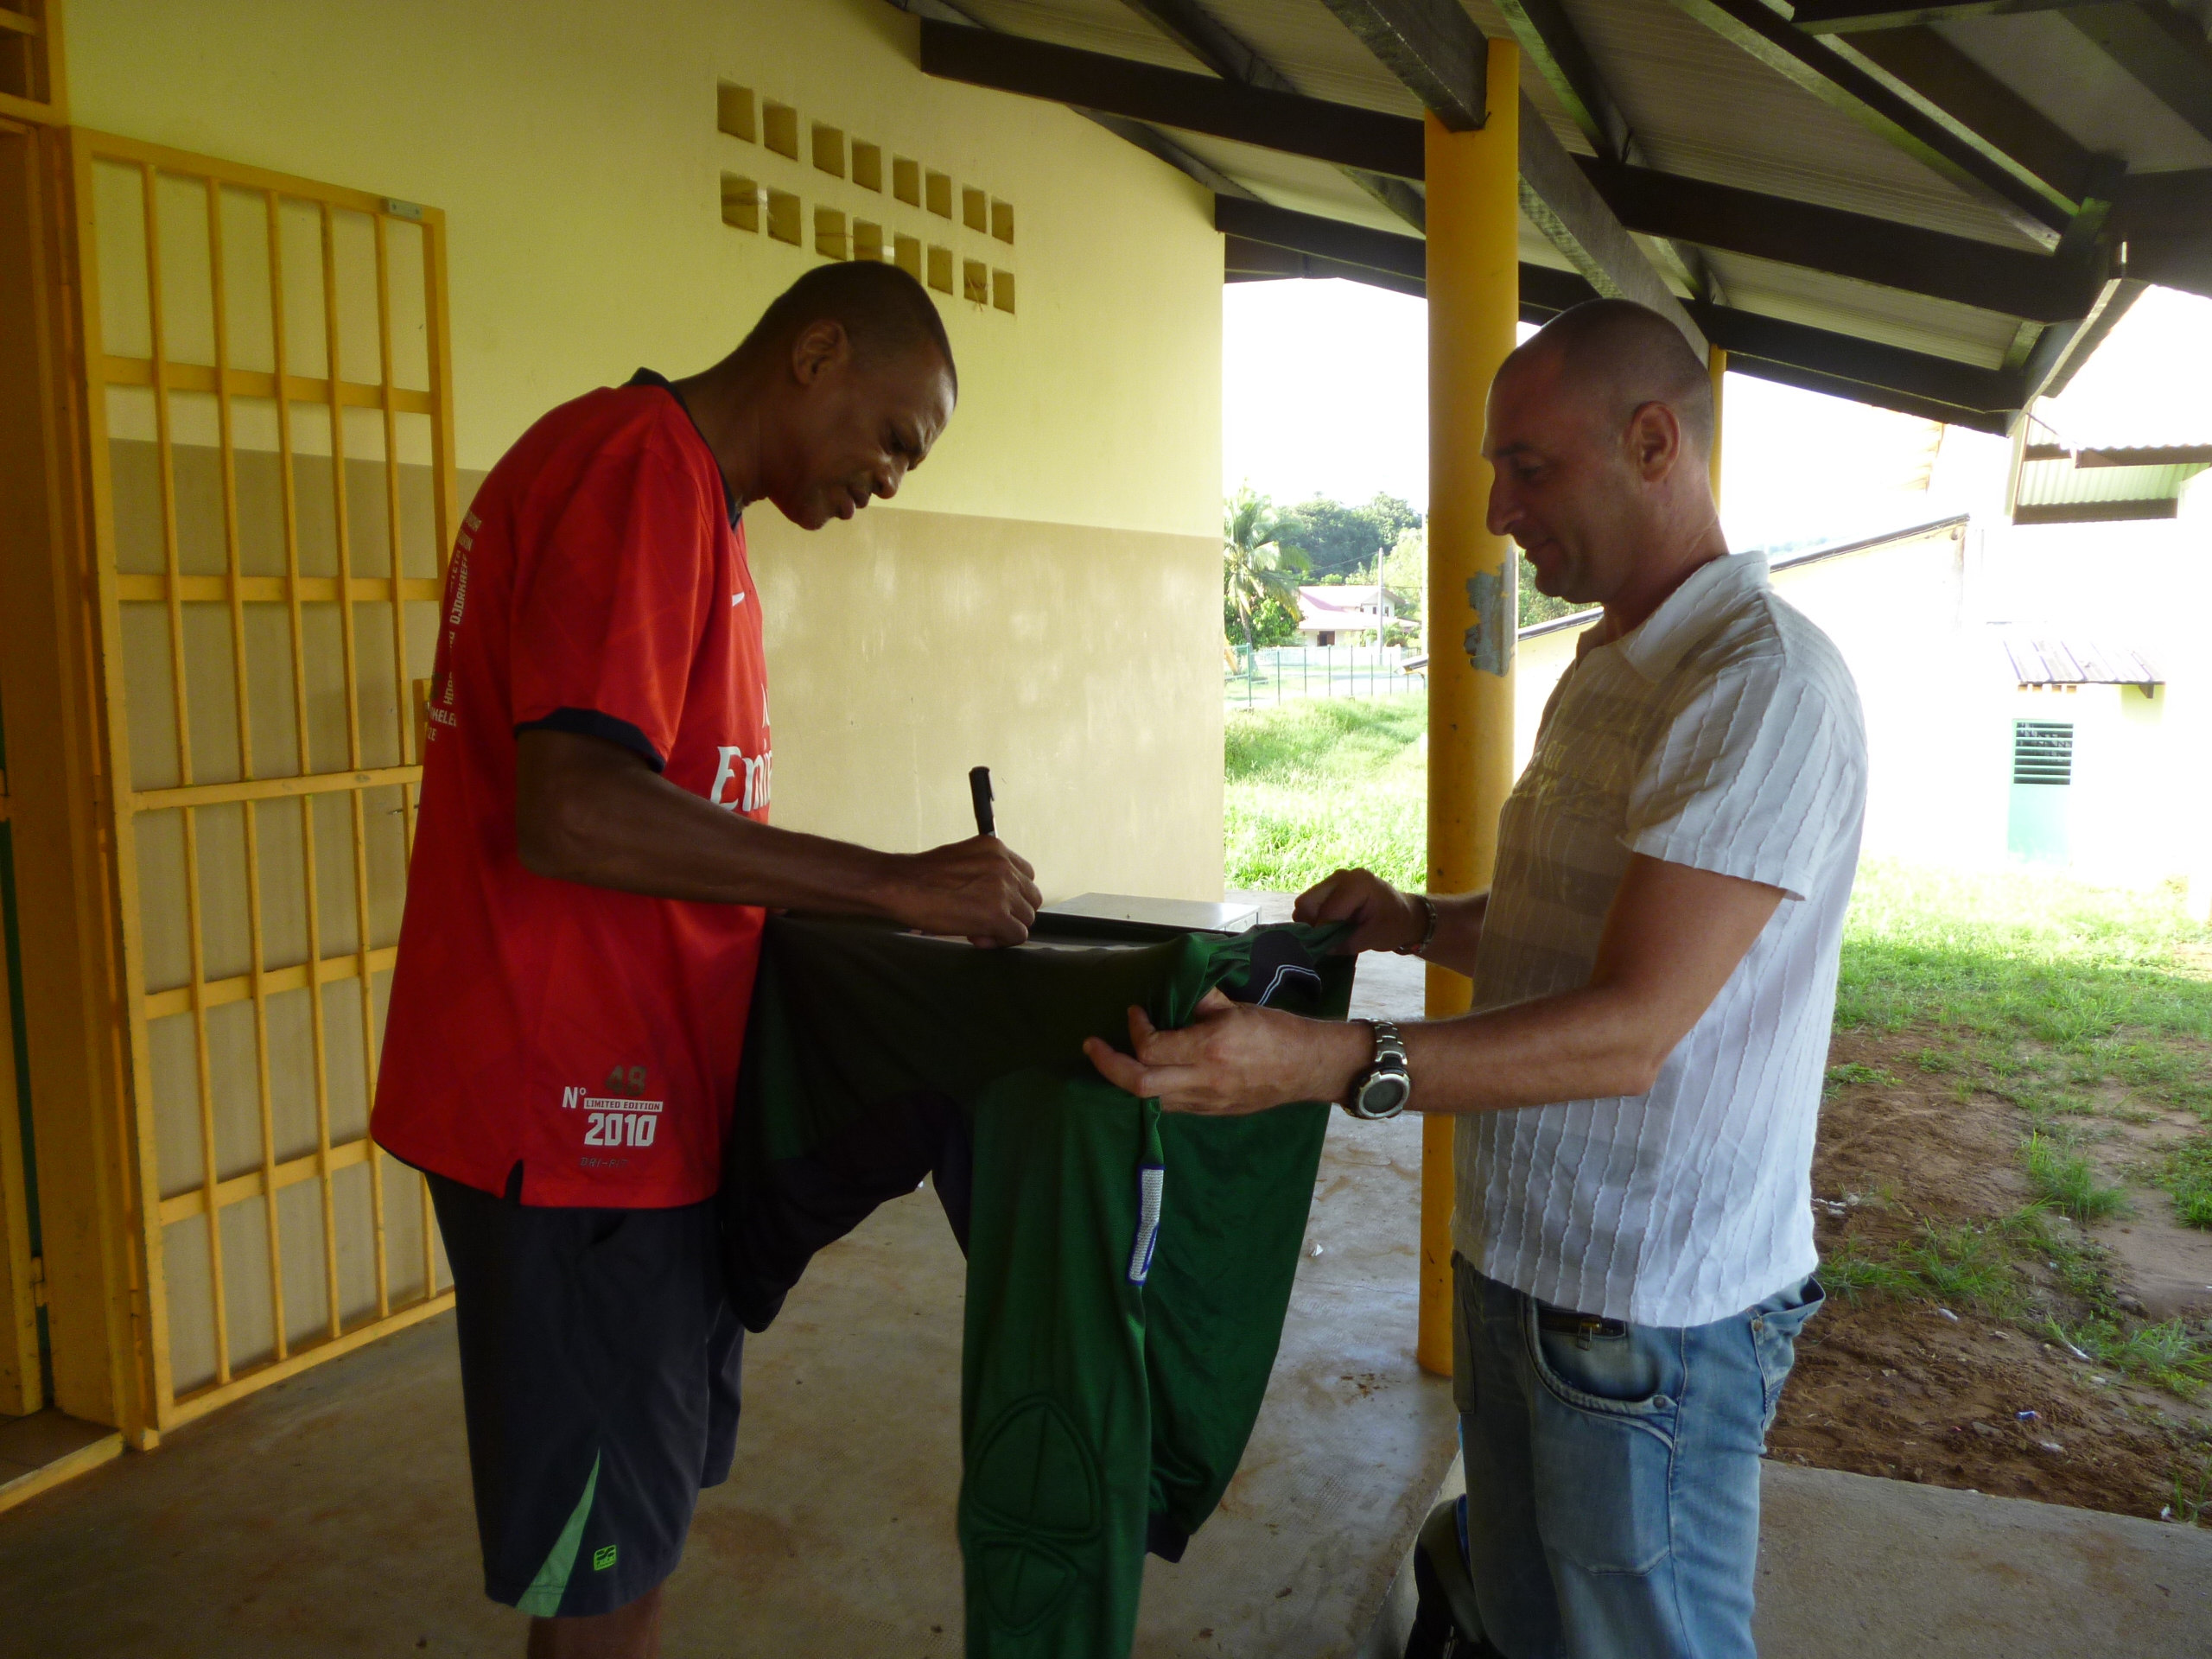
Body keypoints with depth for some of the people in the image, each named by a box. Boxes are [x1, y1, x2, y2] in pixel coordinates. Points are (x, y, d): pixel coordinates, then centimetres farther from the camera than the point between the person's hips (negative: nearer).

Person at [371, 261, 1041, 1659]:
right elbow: (572, 811, -27)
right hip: (579, 1108, -10)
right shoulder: (638, 469, -16)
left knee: (643, 1510, 21)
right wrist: (899, 884, -22)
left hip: (634, 1093, 10)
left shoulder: (676, 491, 16)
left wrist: (867, 912, 12)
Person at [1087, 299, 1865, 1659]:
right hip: (1518, 1265, 9)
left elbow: (1628, 1030, -27)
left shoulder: (1764, 680, -20)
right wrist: (1420, 922, 4)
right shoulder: (1604, 671, 13)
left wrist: (1338, 1063, -35)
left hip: (1648, 1316, -8)